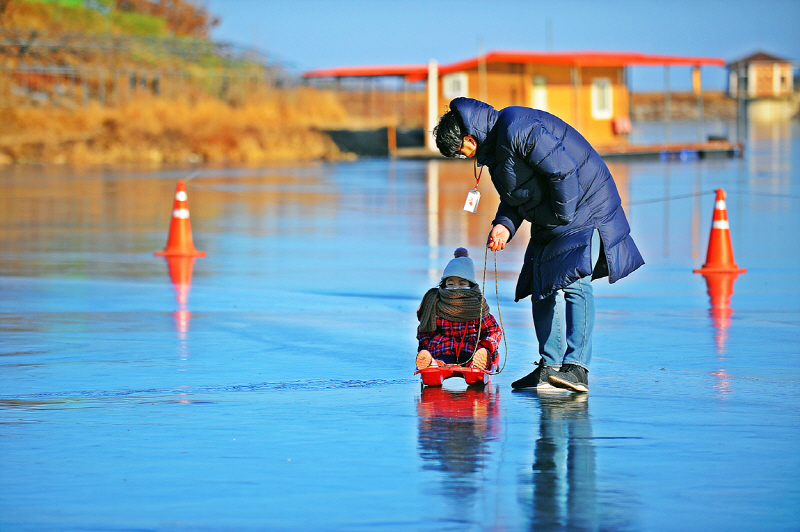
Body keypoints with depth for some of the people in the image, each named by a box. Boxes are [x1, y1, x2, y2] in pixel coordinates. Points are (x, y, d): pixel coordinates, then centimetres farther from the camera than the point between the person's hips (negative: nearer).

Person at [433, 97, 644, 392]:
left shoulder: (518, 130, -23)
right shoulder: (494, 144, 10)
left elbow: (563, 169, -27)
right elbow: (514, 195, 16)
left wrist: (563, 217, -18)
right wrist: (504, 225, -4)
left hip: (582, 208, -11)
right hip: (548, 223, 11)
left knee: (574, 281, -19)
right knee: (541, 288, 8)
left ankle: (576, 368, -25)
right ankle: (550, 366, 13)